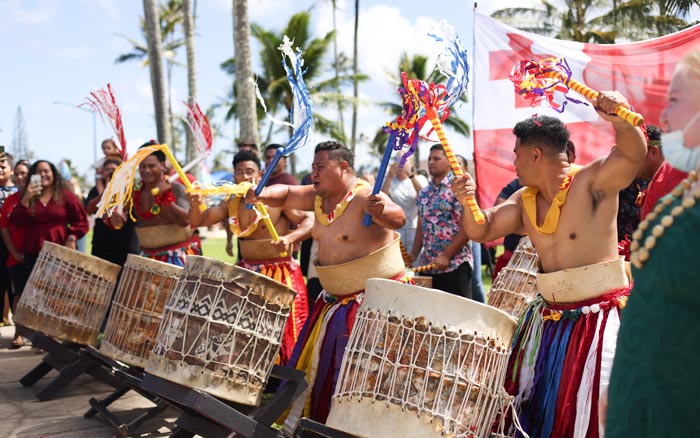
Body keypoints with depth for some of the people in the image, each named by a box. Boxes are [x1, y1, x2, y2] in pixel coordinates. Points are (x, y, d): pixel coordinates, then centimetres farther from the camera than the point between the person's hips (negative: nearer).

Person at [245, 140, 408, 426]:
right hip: (336, 299, 9)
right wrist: (264, 194, -16)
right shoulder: (318, 196, 2)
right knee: (321, 362, 19)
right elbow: (285, 195, 6)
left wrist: (382, 212, -60)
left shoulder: (365, 196, -22)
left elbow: (398, 219, -37)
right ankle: (299, 422, 35)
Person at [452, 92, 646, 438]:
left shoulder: (593, 180, -13)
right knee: (535, 408, 17)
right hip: (549, 317, 7)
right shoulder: (524, 200, 7)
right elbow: (481, 231, 7)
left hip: (600, 316, -7)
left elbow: (632, 154, -28)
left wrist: (620, 120, -48)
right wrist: (468, 203, -13)